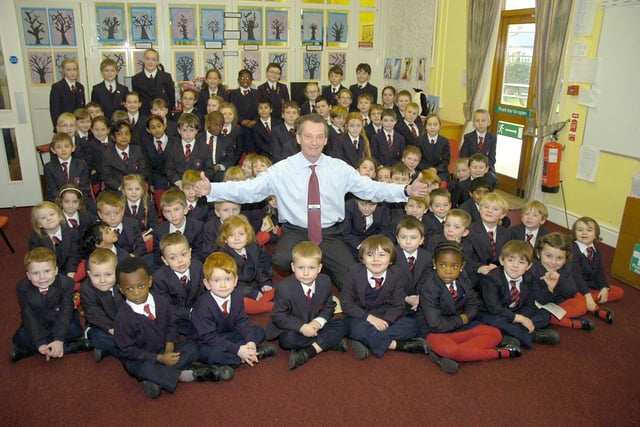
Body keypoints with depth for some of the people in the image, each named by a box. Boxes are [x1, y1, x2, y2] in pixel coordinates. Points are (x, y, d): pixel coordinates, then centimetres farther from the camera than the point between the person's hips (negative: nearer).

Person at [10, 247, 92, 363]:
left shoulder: (66, 283, -20)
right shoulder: (22, 288, -16)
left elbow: (66, 312, -25)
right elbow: (29, 316, -21)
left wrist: (59, 340, -36)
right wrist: (41, 343, -31)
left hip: (61, 323, -1)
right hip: (37, 326, 1)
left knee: (75, 330, -29)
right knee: (20, 338, -25)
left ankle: (29, 350, -19)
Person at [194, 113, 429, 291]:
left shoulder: (339, 168, 3)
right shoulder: (282, 170, -4)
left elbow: (372, 188, -1)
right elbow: (247, 189, -11)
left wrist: (406, 190, -14)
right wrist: (211, 189, -25)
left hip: (330, 235, 2)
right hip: (295, 233, -1)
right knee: (283, 260, -34)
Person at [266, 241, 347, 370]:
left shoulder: (325, 282, -9)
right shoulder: (284, 288, -22)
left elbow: (329, 306, 1)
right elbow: (278, 316, -18)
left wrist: (319, 321, -20)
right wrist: (302, 327, -30)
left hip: (315, 325, 4)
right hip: (293, 329, -4)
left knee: (340, 324, -16)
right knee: (288, 339, -35)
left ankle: (307, 352, -26)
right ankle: (332, 342, -21)